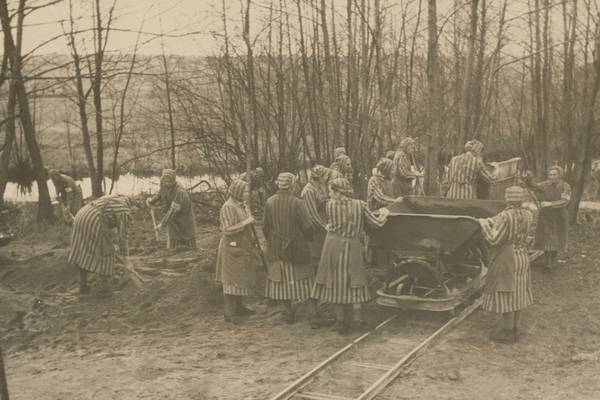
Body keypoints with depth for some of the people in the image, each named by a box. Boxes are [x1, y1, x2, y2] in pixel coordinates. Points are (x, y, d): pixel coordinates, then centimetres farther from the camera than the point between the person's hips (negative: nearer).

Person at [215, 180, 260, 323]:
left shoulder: (241, 205, 10)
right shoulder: (228, 207, -17)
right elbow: (227, 230, -23)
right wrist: (245, 222, -22)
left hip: (243, 247, 9)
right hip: (233, 248, -9)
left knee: (240, 278, 14)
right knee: (231, 279, -5)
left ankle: (238, 306, 24)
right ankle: (229, 312, -1)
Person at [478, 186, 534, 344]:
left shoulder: (505, 216, -21)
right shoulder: (528, 214, 0)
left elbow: (494, 239, -22)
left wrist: (484, 224, -6)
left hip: (506, 260, -7)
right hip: (522, 258, 8)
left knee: (505, 294, 1)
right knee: (516, 293, 14)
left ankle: (507, 332, 8)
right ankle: (514, 330, 22)